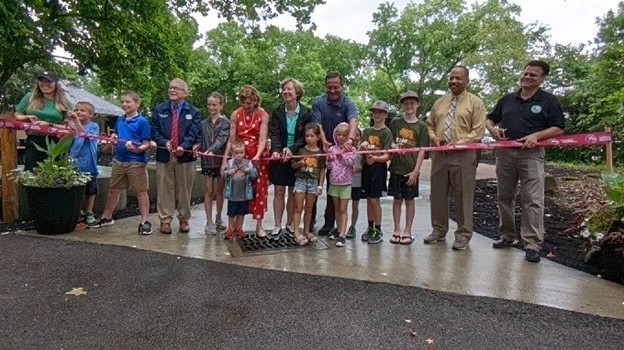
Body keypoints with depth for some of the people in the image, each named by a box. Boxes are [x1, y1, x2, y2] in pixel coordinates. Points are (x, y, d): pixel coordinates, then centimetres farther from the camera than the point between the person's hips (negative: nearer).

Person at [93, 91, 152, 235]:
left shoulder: (142, 122, -11)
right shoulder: (120, 120, 9)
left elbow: (147, 144, -14)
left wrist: (136, 148, -32)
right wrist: (113, 138, 2)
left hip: (136, 162, -7)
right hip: (119, 160, 7)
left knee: (141, 192, 1)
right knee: (113, 189, 19)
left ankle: (145, 222, 9)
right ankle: (106, 217, 35)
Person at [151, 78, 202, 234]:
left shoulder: (193, 112, 6)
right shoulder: (159, 110, 12)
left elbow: (195, 132, -5)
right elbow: (154, 130, 6)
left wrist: (183, 147, -22)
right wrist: (164, 143, -14)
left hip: (185, 156, -1)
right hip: (164, 155, 1)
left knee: (184, 190, 7)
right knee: (164, 189, 4)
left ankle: (184, 220, 20)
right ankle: (165, 220, 14)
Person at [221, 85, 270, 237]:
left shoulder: (263, 115, -8)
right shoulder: (235, 114, -2)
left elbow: (263, 139, -16)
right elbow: (231, 139, -3)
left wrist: (257, 156, -33)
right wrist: (225, 160, -8)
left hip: (259, 156, -1)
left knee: (260, 189, 1)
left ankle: (259, 224, 10)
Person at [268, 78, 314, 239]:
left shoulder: (306, 113, -3)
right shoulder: (277, 112, 1)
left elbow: (305, 136, -6)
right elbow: (274, 134, -8)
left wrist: (292, 149, -21)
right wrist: (276, 150, -26)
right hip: (279, 157, 1)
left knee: (293, 192, 8)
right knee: (279, 191, 2)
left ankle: (289, 224, 21)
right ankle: (277, 226, 10)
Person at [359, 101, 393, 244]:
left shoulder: (387, 132, -5)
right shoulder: (367, 131, 11)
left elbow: (387, 156, -13)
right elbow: (361, 151, 10)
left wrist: (375, 158, -32)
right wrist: (362, 146, -12)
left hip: (379, 167, -5)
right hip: (367, 167, 5)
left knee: (375, 199, -4)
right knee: (368, 199, 10)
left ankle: (378, 231, 9)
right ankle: (370, 228, 22)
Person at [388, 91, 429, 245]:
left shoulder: (421, 126, 1)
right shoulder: (395, 123, 5)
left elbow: (422, 150, -3)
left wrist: (416, 171, -9)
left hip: (411, 170, -1)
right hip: (396, 168, 1)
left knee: (409, 200, 7)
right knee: (397, 199, 7)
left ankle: (407, 231, 17)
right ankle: (397, 230, 17)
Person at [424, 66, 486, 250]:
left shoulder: (475, 102, 2)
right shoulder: (439, 102, 17)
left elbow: (478, 130, -6)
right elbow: (430, 125, 20)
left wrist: (459, 142, -17)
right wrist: (434, 138, -1)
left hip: (463, 155, -4)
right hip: (439, 154, 5)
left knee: (463, 196, 1)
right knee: (438, 193, 9)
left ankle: (463, 234, 13)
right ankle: (439, 230, 22)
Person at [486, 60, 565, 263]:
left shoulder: (549, 101, 4)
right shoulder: (507, 99, 15)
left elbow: (558, 128, 0)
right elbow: (489, 119, 21)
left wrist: (536, 135, -17)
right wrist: (493, 129, -2)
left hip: (531, 153, -4)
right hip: (505, 153, 4)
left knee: (533, 200, -7)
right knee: (504, 197, 10)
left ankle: (532, 244, -3)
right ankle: (507, 236, 23)